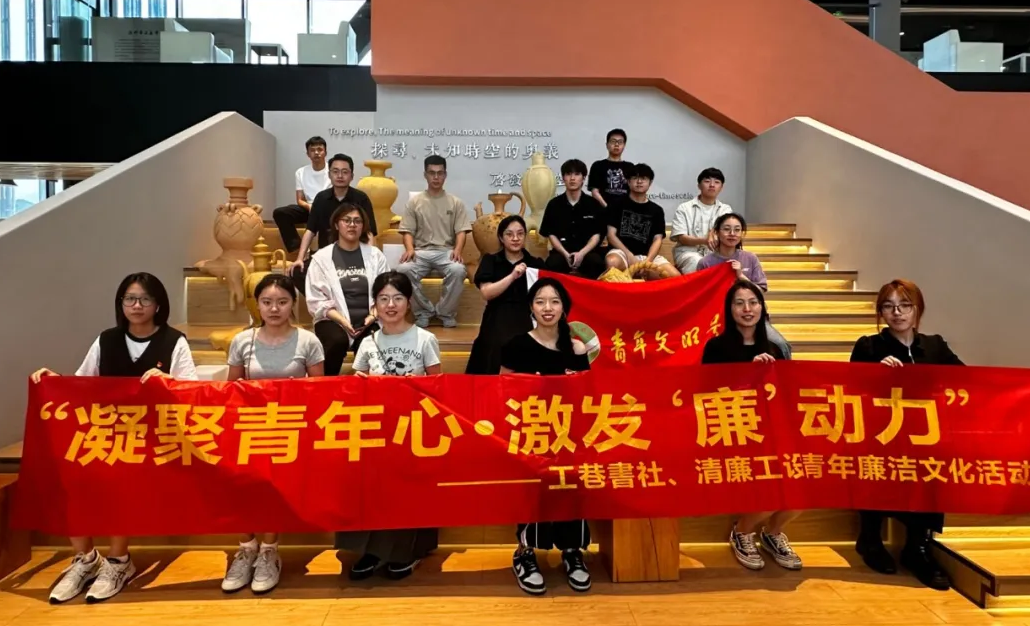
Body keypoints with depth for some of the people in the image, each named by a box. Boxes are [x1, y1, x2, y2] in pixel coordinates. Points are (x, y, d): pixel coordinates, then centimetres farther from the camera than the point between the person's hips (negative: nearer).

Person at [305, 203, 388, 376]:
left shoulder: (376, 255, 11)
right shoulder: (322, 257, 5)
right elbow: (316, 300, -1)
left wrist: (373, 316, -11)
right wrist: (342, 320, -14)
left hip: (368, 320, 1)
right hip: (334, 321, -1)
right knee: (338, 341, -33)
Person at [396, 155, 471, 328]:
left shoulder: (456, 202, 10)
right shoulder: (414, 201, 10)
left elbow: (461, 231, 4)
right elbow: (407, 231, 7)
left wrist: (457, 249, -17)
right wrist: (410, 249, -15)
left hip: (446, 251, 0)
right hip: (421, 251, 1)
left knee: (458, 270, -35)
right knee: (403, 270, -32)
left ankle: (446, 312, -11)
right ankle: (424, 310, -10)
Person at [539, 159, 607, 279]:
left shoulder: (594, 204, 7)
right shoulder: (554, 204, 8)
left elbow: (597, 234, 2)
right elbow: (551, 234, 5)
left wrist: (582, 253, -15)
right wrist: (566, 254, -12)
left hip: (587, 252, 0)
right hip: (562, 252, 0)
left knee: (595, 261, -34)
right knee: (553, 263, -33)